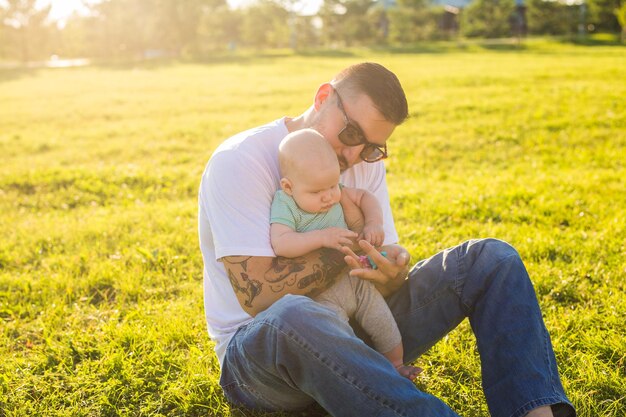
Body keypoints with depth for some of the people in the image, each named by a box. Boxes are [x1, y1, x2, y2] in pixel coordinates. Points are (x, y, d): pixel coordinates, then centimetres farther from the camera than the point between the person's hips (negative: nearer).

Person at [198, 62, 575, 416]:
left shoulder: (366, 165, 5)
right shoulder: (240, 161, -15)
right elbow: (258, 294, -23)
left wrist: (393, 274, -23)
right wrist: (348, 249, -16)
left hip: (354, 331, 6)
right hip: (258, 348, -5)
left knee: (492, 258, -7)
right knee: (292, 314, -44)